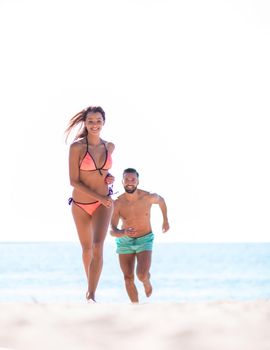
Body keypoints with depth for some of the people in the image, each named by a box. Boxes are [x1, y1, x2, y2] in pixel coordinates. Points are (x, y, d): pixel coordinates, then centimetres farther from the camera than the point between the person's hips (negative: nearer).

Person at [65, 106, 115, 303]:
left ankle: (91, 296, -23)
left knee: (98, 246, -19)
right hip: (80, 204, -1)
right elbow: (74, 181, -14)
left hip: (103, 204, 1)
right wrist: (99, 197, -19)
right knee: (87, 248, 16)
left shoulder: (109, 146, 1)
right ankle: (90, 285, 41)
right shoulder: (77, 147, -13)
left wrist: (109, 177, 1)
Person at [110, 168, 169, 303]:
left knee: (141, 275, -19)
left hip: (144, 241, -1)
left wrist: (166, 220, 17)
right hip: (125, 242, 1)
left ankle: (147, 280, 18)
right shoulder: (117, 203, -20)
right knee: (128, 278, -3)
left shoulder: (148, 197, -20)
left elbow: (161, 200, 6)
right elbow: (112, 231, -24)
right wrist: (123, 233, -46)